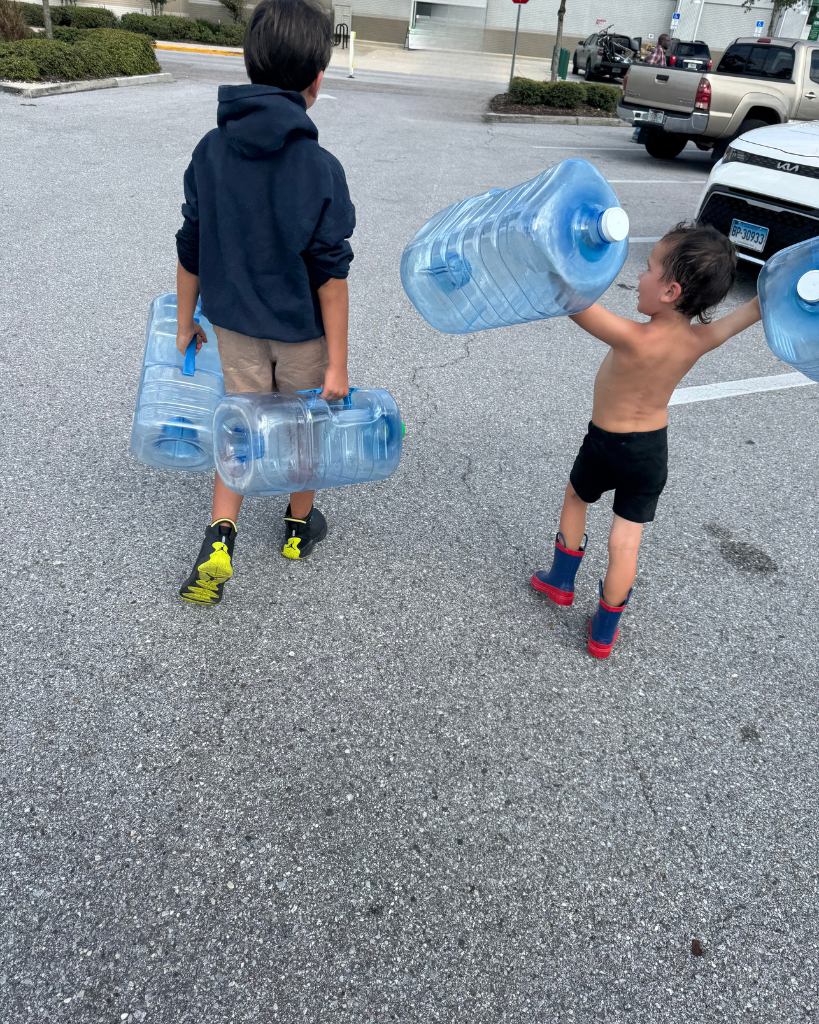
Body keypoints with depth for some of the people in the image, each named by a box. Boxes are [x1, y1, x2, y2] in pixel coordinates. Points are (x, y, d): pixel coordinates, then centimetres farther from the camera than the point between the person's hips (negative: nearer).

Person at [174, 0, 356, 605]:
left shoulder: (211, 152, -7)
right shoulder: (319, 168, -19)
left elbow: (190, 252, -1)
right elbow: (329, 276, -18)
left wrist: (186, 323, 12)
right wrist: (337, 365, -12)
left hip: (234, 325, 3)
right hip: (301, 329, -3)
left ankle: (220, 541, 3)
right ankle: (300, 526, 37)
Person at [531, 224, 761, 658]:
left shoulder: (634, 339, -32)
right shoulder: (702, 340, -16)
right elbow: (760, 306, 1)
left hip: (605, 444, -3)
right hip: (653, 448, 4)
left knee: (575, 496, 27)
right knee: (626, 539, 10)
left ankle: (561, 580, 40)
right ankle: (603, 633, 22)